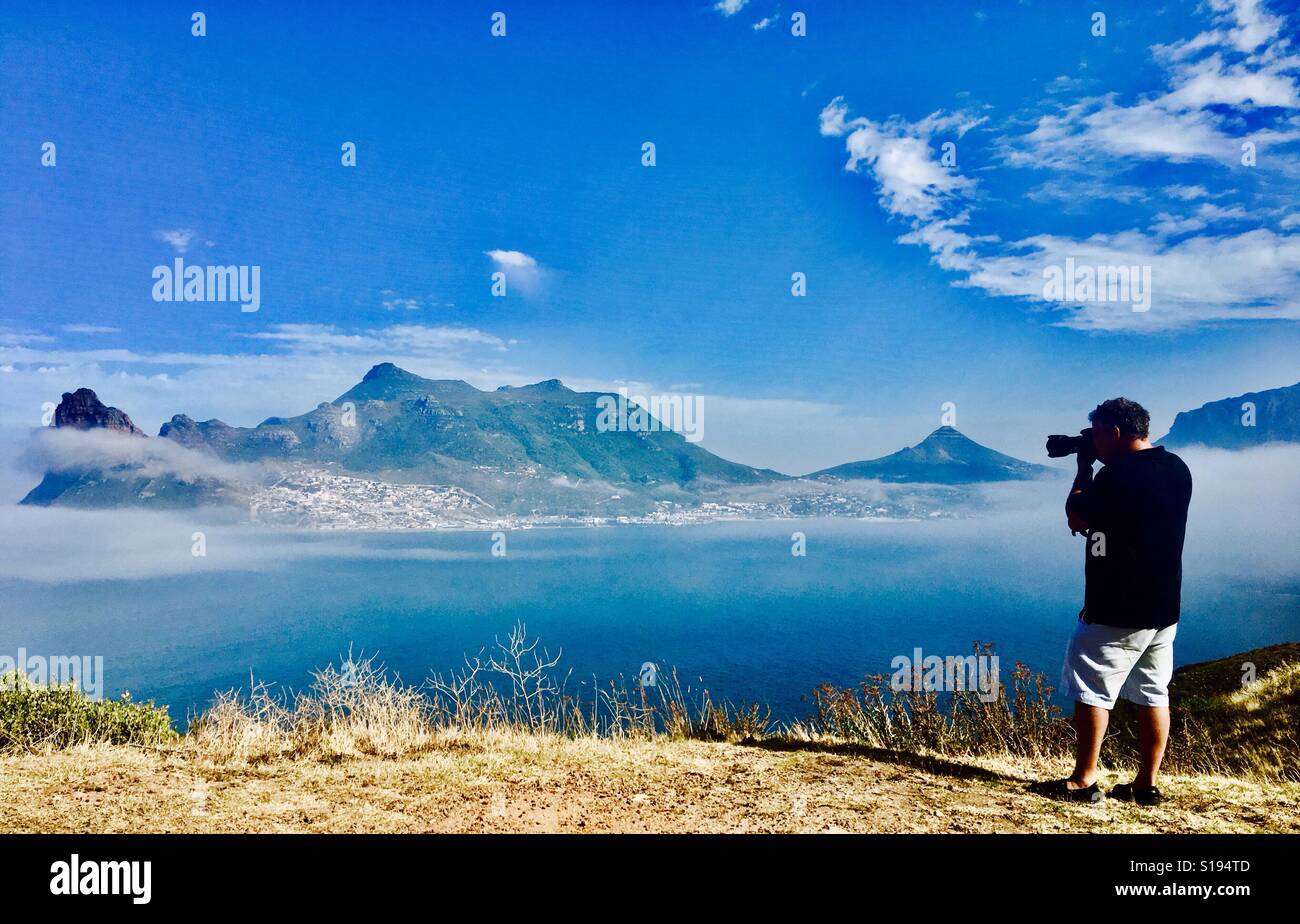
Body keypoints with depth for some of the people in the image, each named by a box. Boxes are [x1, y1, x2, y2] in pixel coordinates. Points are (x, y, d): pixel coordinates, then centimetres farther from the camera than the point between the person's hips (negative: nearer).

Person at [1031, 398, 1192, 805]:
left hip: (1116, 611, -8)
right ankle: (1147, 784, 20)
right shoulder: (1177, 469, 7)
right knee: (1153, 695, 12)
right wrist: (1094, 467, 13)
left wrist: (1084, 468, 4)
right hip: (1164, 608, 8)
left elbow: (1076, 518, -6)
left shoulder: (1117, 474, -19)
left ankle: (1083, 782, 6)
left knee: (1092, 692, 1)